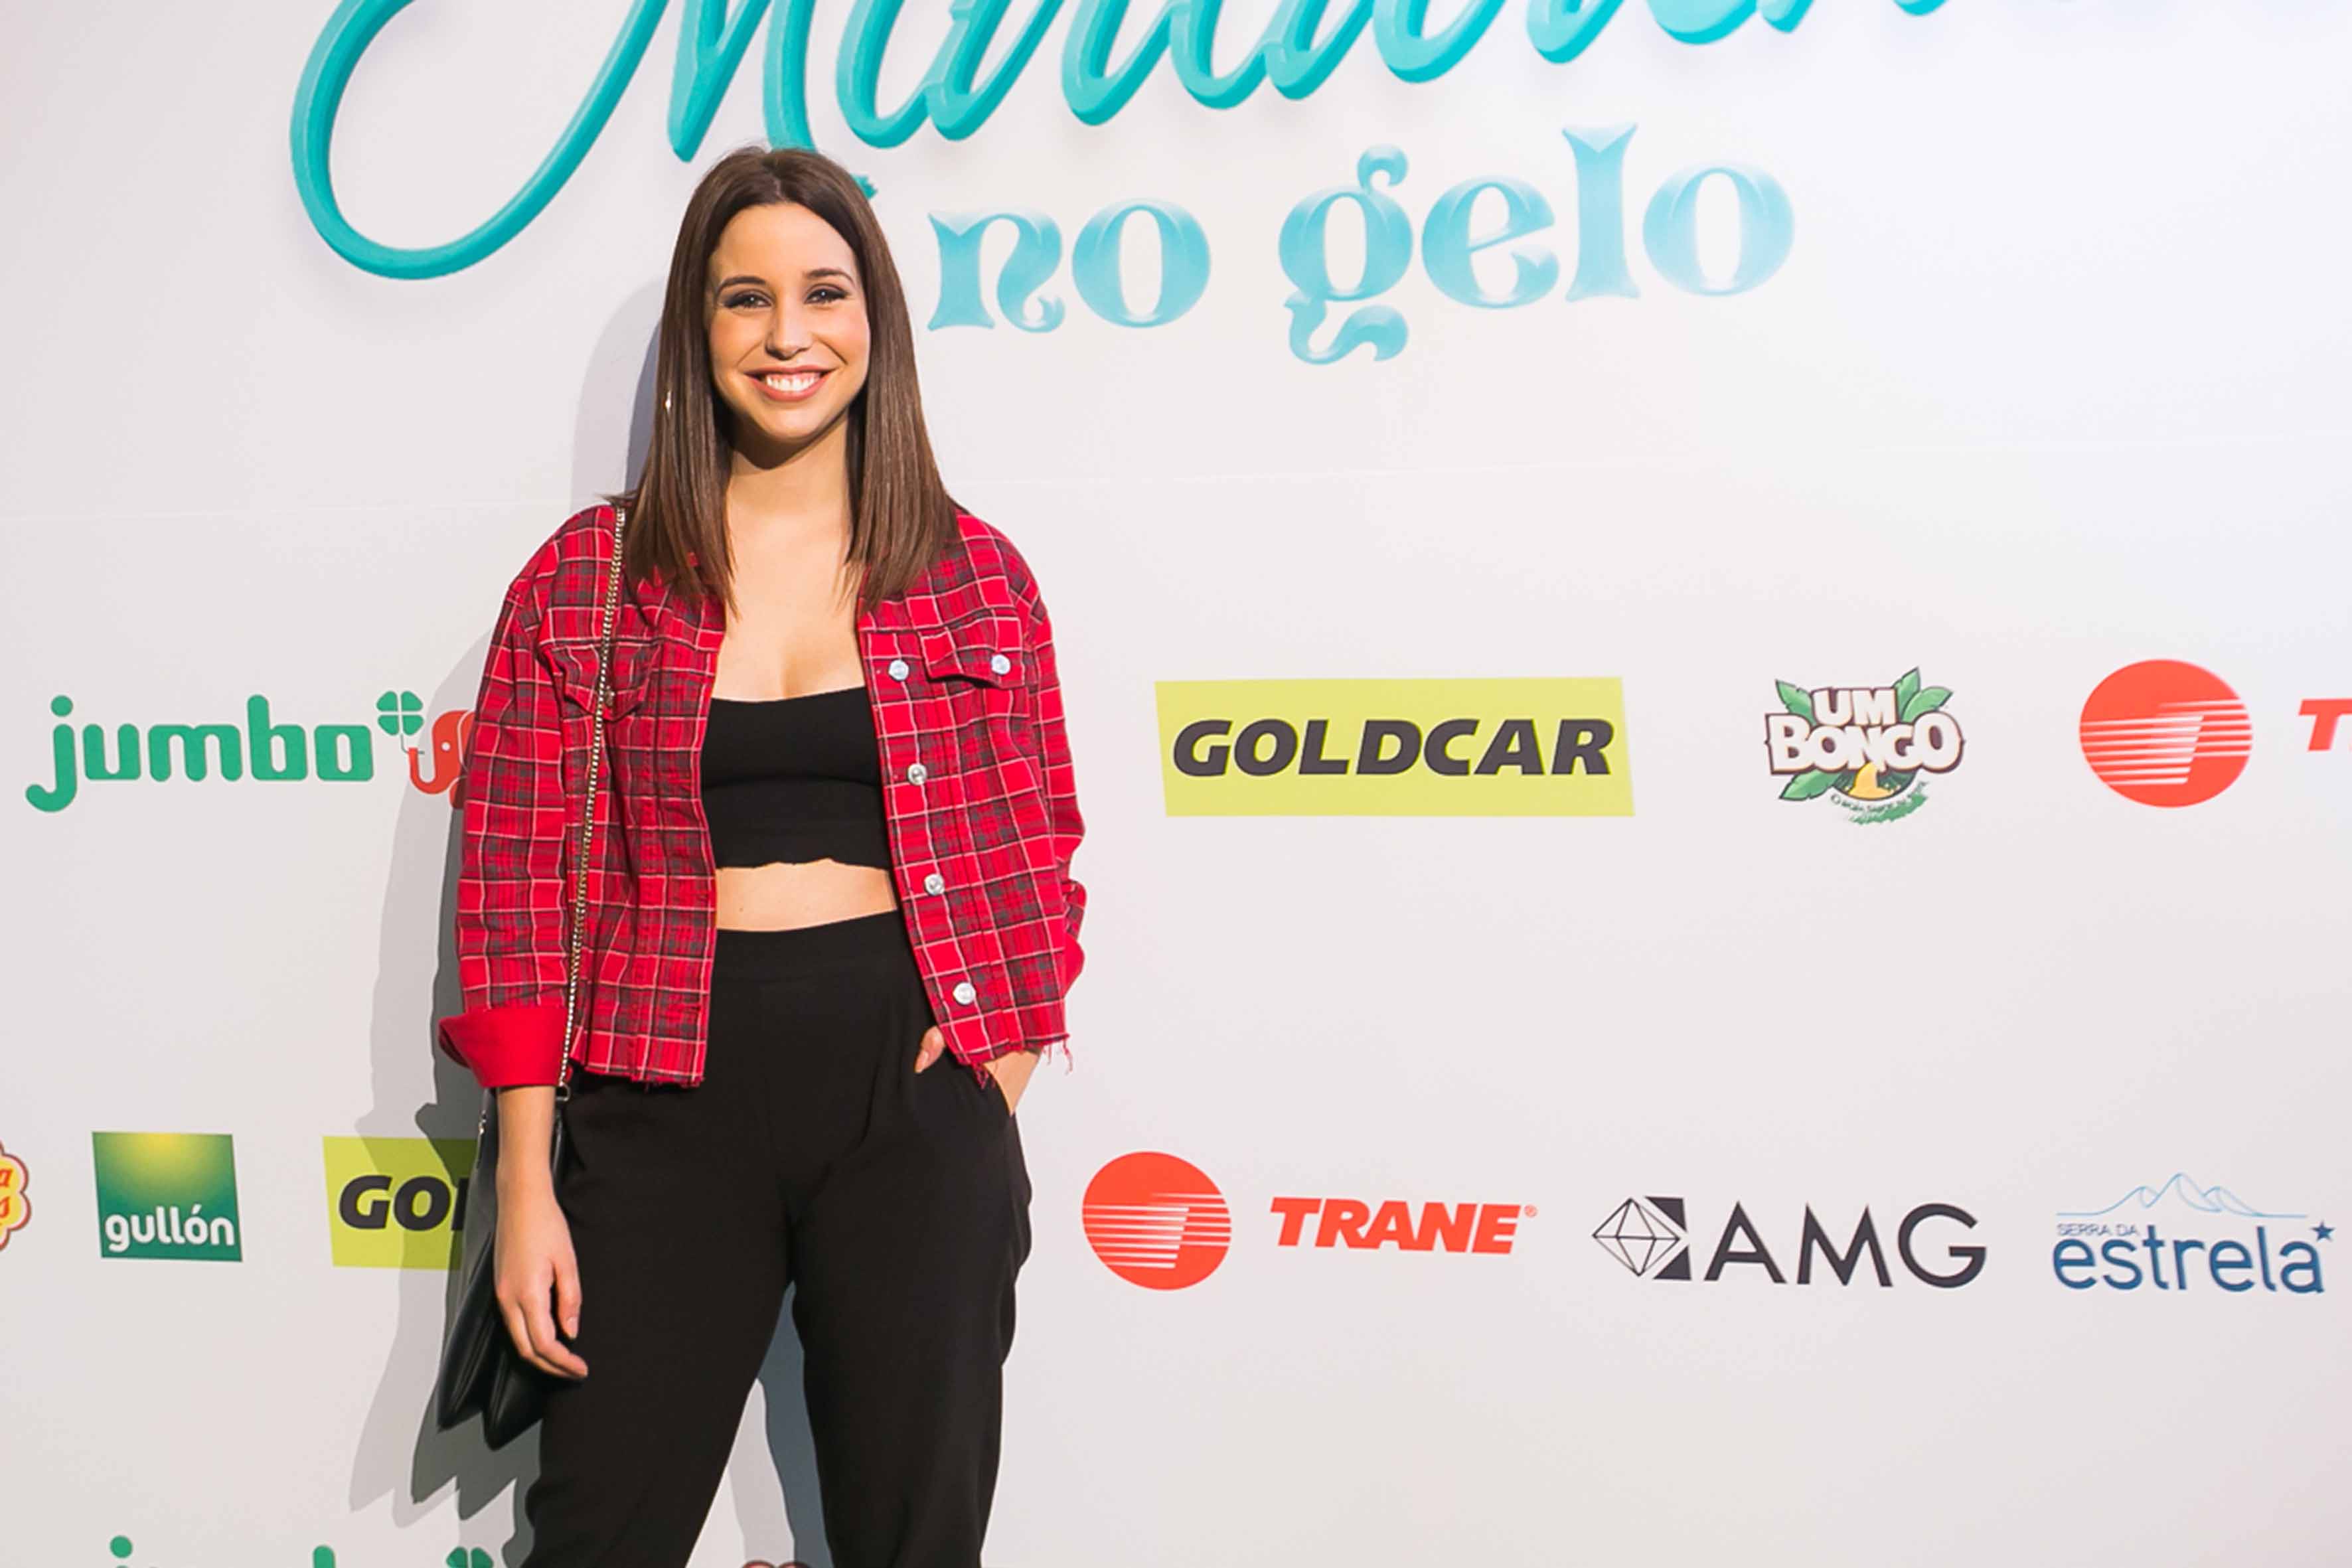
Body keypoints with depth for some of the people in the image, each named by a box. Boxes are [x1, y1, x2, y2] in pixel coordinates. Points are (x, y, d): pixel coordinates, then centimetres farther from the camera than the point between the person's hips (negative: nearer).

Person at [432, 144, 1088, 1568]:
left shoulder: (976, 578, 5)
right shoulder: (588, 577, 2)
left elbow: (1037, 865, 9)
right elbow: (518, 876, 0)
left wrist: (989, 1125, -2)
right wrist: (526, 1184, -4)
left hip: (915, 1087, 1)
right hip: (671, 1094, 0)